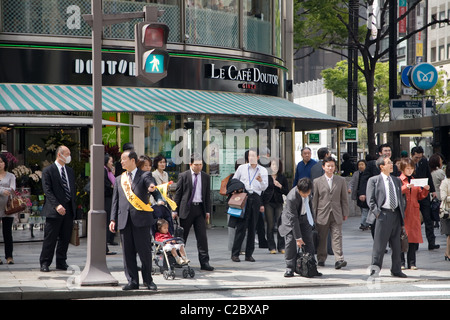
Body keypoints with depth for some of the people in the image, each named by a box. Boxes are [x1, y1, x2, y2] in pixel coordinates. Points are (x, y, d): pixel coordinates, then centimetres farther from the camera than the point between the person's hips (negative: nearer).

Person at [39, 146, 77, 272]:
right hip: (54, 210, -6)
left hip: (69, 210, 6)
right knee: (50, 238, -3)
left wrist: (73, 205, 10)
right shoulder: (48, 171, -4)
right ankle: (44, 263, 4)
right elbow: (47, 190, -11)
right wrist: (56, 205, -22)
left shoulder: (70, 171, 16)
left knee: (65, 238, 8)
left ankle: (61, 262, 17)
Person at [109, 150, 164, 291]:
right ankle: (132, 281, 10)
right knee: (128, 252, 4)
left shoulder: (145, 175, 4)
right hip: (124, 220, 4)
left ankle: (148, 280, 11)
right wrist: (113, 219, 9)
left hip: (141, 218, -4)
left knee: (144, 250, -2)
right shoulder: (119, 179, 19)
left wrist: (152, 188, -42)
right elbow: (115, 200, 18)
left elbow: (152, 185, -16)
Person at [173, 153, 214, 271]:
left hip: (200, 208, 2)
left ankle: (204, 262, -3)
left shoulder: (206, 177, 9)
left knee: (202, 236, -3)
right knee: (182, 236, 5)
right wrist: (175, 210, -3)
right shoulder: (183, 176, -1)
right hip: (186, 208, -2)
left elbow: (208, 195, 12)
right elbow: (178, 194, 1)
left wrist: (208, 211, 7)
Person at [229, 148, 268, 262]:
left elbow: (265, 187, 9)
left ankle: (249, 254, 8)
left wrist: (261, 181, -11)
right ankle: (235, 253, -6)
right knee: (241, 226, -8)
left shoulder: (263, 171, 14)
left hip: (256, 198, 2)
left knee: (252, 227, 3)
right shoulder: (242, 168, 12)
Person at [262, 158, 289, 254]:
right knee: (270, 225, -2)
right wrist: (261, 204, -5)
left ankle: (281, 247, 3)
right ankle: (272, 247, 3)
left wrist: (280, 186, -9)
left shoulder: (282, 178, 9)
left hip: (279, 203, 1)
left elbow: (287, 192, 8)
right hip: (268, 203, -1)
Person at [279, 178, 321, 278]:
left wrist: (312, 216, 16)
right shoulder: (291, 198, -37)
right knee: (290, 242, -13)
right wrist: (298, 238, -27)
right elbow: (293, 220, -31)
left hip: (304, 218, 5)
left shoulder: (307, 190, -20)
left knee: (309, 241, 2)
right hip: (290, 220, -5)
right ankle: (290, 268, -4)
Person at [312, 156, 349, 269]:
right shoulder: (317, 182, 4)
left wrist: (345, 213, 7)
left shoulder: (341, 180, 9)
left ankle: (339, 260, -14)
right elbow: (314, 199, 4)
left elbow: (344, 198, 11)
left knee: (337, 237, -8)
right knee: (322, 238, 7)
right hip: (322, 214, 0)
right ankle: (321, 259, 21)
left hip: (336, 214, 0)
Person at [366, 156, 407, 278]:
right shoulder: (373, 180, 1)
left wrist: (402, 214, 11)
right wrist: (377, 212, -13)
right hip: (383, 214, -5)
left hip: (396, 214, 5)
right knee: (379, 244, -6)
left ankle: (396, 270, 17)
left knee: (397, 245, 8)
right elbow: (370, 200, -3)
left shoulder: (397, 181, 17)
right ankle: (375, 269, 2)